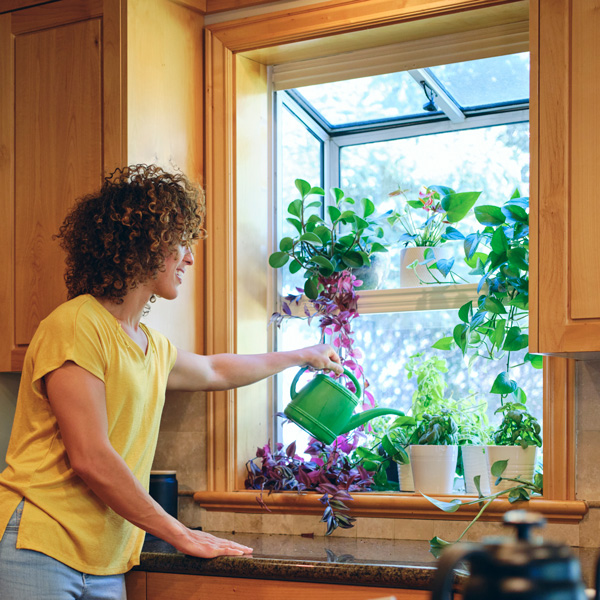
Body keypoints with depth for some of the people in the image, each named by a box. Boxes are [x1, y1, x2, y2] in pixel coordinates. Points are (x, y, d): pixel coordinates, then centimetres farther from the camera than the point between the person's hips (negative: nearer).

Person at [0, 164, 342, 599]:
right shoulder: (75, 326, -12)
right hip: (39, 551, -8)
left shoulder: (152, 347, 15)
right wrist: (181, 534, -11)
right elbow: (91, 460, -17)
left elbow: (214, 371, 38)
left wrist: (300, 356, 48)